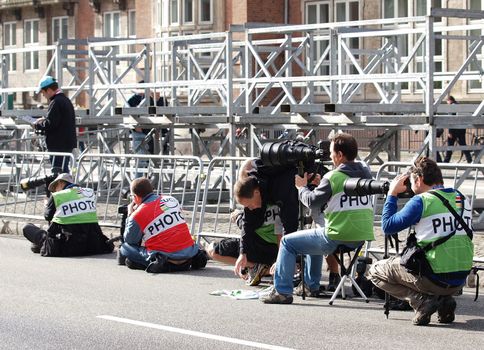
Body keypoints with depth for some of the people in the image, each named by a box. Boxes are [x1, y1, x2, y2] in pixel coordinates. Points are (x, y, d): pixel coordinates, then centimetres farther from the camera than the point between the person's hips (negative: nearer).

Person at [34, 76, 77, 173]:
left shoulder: (56, 102, -16)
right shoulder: (65, 100, 15)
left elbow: (50, 124, -21)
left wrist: (37, 125, -4)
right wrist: (44, 119, 16)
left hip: (58, 145, -10)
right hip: (67, 143, 10)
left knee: (57, 172, -8)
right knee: (64, 171, 15)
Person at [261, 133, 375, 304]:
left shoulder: (333, 177, -12)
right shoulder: (366, 174, 8)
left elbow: (312, 202, -5)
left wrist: (302, 187, 13)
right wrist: (321, 185, 21)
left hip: (338, 238, -8)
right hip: (362, 238, 8)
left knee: (287, 242, 9)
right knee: (316, 237, 37)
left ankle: (282, 291, 5)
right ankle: (312, 287, 44)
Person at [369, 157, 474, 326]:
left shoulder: (421, 201, -11)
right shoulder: (463, 200, 8)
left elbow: (387, 226, -5)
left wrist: (392, 194, 7)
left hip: (434, 277, -7)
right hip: (460, 281, 7)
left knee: (375, 272, 12)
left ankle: (422, 301, -4)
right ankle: (445, 300, 11)